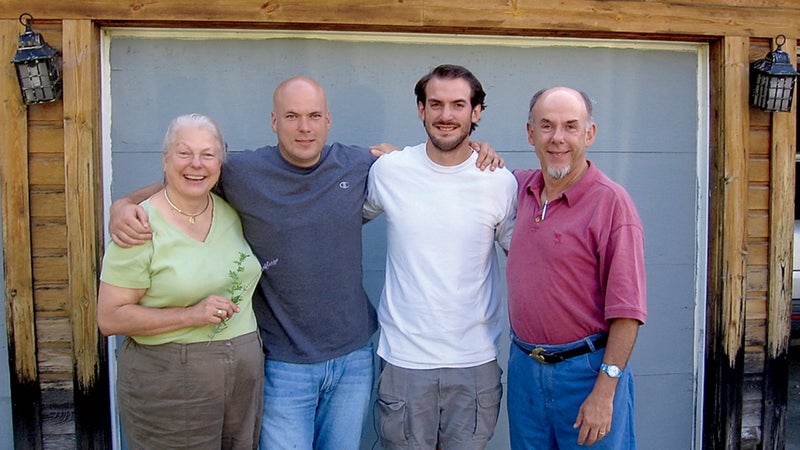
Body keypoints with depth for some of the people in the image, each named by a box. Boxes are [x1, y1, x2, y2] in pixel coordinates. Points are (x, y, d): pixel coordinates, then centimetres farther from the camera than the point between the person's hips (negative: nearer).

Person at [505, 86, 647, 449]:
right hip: (524, 366, 5)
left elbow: (626, 309, -14)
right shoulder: (521, 188, 3)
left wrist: (604, 391, -17)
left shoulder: (611, 202, -13)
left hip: (586, 370, -5)